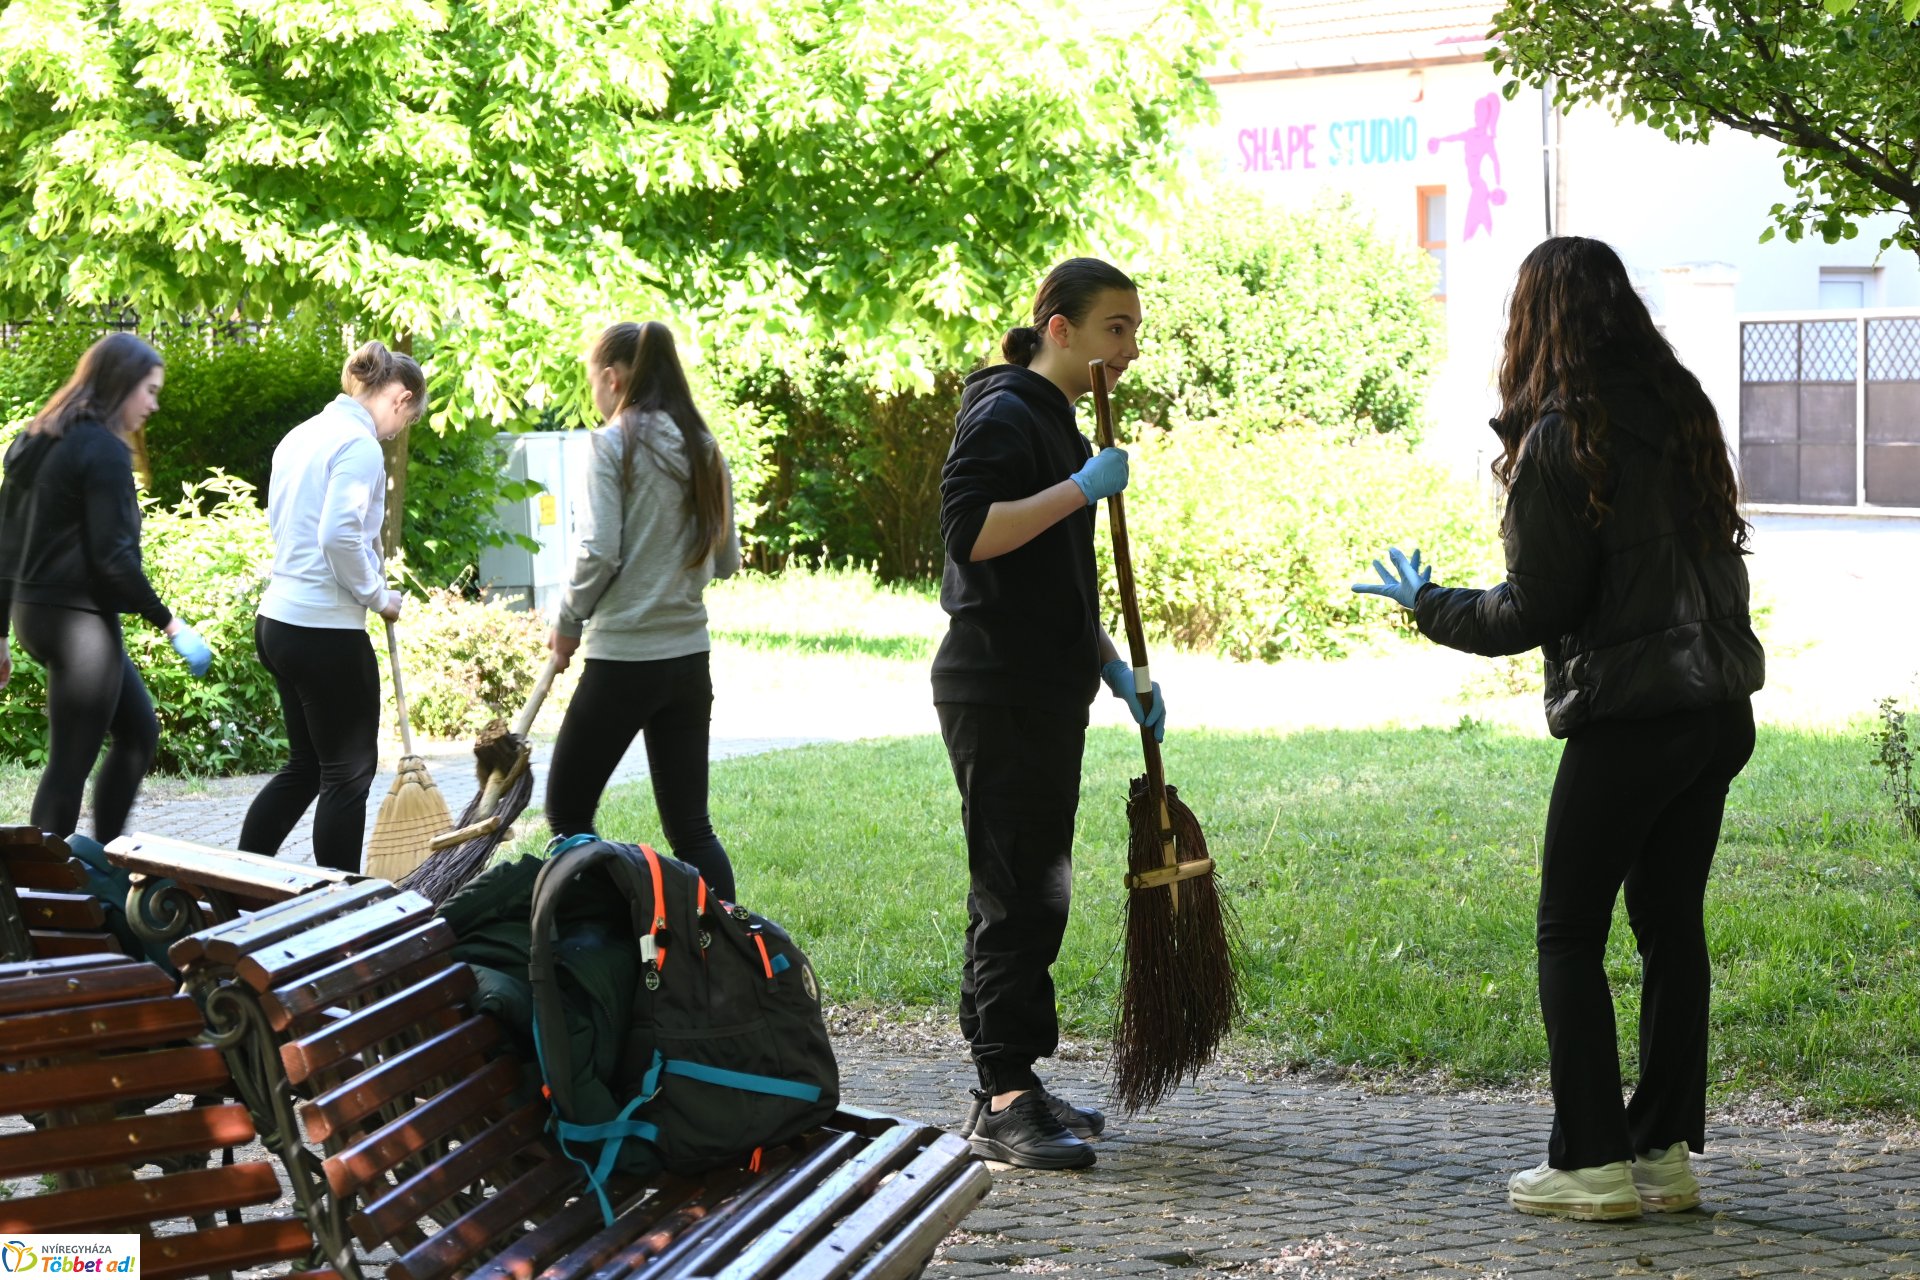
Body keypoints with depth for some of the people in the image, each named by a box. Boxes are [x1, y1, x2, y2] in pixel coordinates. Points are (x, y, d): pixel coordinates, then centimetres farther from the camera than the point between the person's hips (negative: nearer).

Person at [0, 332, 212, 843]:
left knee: (140, 729, 19)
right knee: (70, 763, -3)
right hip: (79, 619, -10)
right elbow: (113, 556, -19)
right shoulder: (104, 451, -15)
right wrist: (168, 622, -12)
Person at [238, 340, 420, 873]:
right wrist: (378, 595, -10)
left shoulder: (302, 436, 14)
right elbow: (340, 535, -24)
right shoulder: (359, 443, -14)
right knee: (349, 771, 3)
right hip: (327, 629, -9)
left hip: (278, 622, 9)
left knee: (306, 766, 17)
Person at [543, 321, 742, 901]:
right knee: (689, 826, 9)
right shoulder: (704, 449, 9)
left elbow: (598, 552, -15)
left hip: (622, 657, -6)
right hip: (688, 657, 6)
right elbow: (726, 561, 13)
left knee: (567, 814, 6)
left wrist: (567, 623, -1)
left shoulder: (614, 443, -9)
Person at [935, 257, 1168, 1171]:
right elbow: (970, 532, -26)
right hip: (996, 692, -10)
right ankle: (1005, 1104, -9)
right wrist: (1082, 488, -22)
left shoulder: (1057, 425, 20)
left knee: (1034, 892, 12)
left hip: (1047, 693, 10)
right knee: (1014, 896, -10)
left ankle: (1013, 1087, 19)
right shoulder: (1003, 416, -11)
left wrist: (1115, 669, 19)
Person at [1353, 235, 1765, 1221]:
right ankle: (1669, 1152, 14)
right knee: (1671, 923, 12)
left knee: (1569, 934, 3)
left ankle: (1593, 1163, 2)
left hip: (1627, 714, -7)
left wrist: (1427, 606, 5)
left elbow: (1534, 610, -10)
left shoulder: (1560, 439, -12)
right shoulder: (1683, 410, 9)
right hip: (1719, 702, 7)